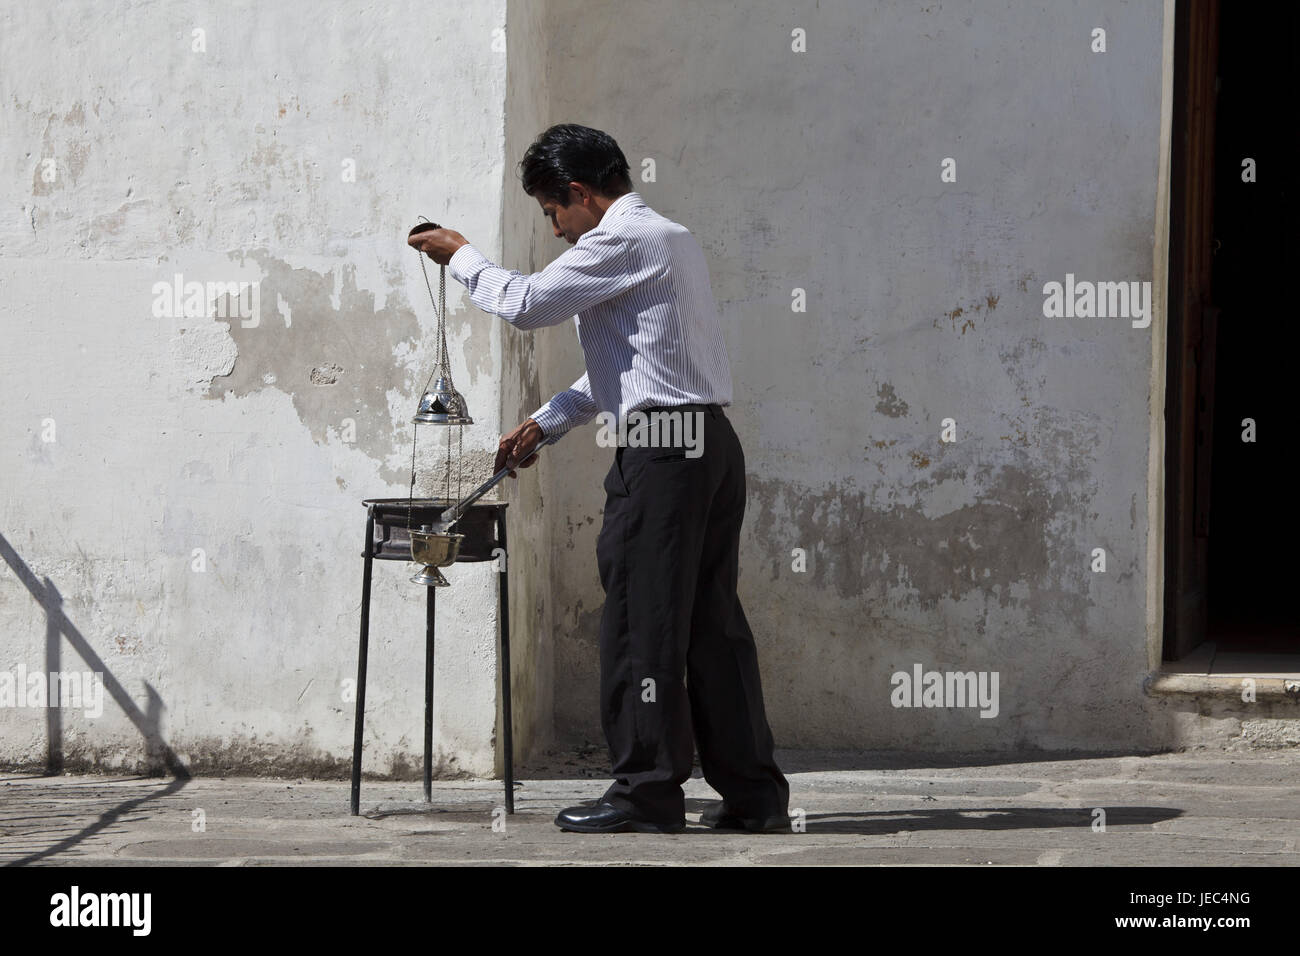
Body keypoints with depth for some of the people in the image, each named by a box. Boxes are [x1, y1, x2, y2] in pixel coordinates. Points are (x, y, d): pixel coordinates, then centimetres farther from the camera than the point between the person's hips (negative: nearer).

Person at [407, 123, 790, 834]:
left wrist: (460, 257, 8)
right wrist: (545, 423, 27)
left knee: (641, 616, -4)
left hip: (661, 449, -9)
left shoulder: (621, 241, -9)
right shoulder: (670, 238, 23)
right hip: (713, 443, 9)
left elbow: (525, 304, -9)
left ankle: (647, 792, -2)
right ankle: (752, 791, 9)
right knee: (711, 617, 9)